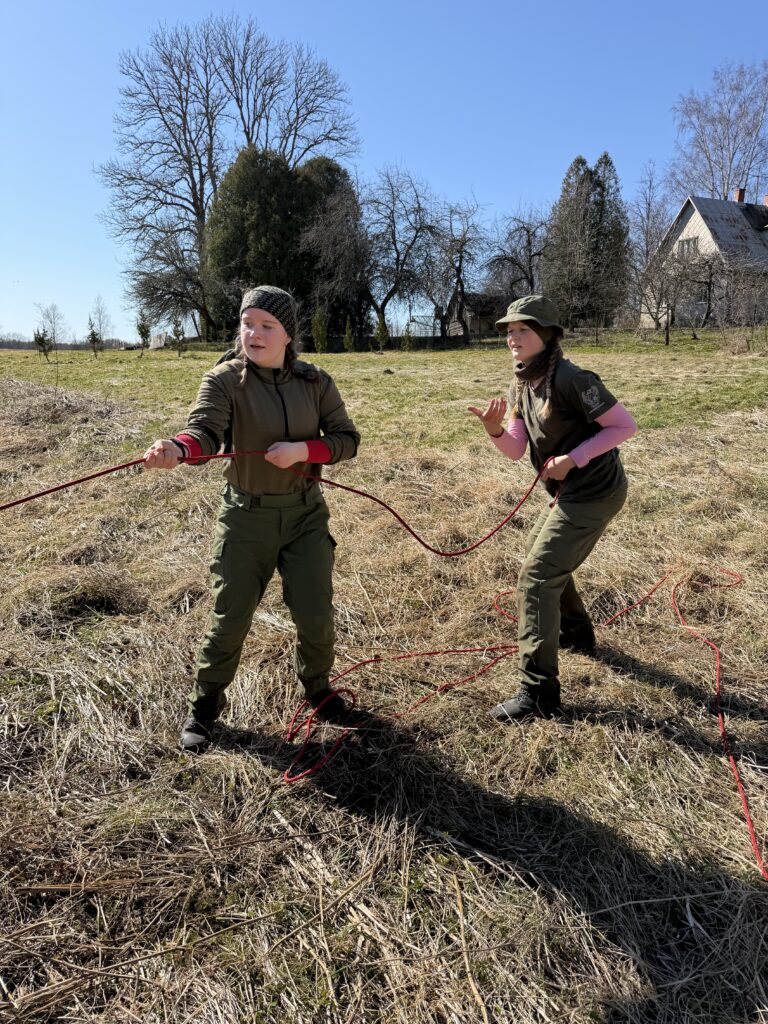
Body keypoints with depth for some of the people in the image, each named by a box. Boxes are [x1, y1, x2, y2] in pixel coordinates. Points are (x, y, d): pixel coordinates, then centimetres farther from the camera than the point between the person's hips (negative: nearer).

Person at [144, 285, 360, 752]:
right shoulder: (224, 379, -11)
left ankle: (317, 685, 37)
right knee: (229, 618, 6)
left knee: (316, 615, 7)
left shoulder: (315, 382, -2)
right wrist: (176, 448, -51)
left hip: (306, 513, 2)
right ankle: (205, 704, 31)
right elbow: (205, 429, -28)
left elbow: (347, 439, -3)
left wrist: (302, 450, -21)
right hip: (246, 517, -2)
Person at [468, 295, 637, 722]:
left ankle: (539, 693, -7)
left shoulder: (569, 379, -23)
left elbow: (626, 425, -20)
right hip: (571, 492, 10)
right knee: (542, 553, 26)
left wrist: (573, 458, -23)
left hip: (593, 493, -10)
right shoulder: (522, 387, 4)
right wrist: (495, 429, -21)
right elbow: (517, 450, -1)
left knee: (537, 576, -12)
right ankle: (577, 631, 48)